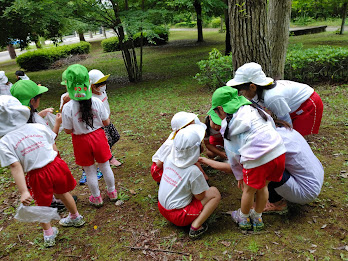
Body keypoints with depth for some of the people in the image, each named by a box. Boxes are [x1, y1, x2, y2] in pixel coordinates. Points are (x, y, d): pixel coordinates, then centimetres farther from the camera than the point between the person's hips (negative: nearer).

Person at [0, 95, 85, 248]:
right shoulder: (38, 127, -6)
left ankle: (49, 235, 39)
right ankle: (76, 218, 51)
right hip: (56, 165, 3)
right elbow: (54, 148, 2)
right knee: (62, 193, 28)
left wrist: (23, 192, -20)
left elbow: (16, 168, -19)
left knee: (42, 205, 22)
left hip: (37, 175, -2)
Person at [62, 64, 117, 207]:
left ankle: (96, 198, 35)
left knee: (90, 171, 17)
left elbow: (68, 130, -10)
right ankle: (112, 192, 40)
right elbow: (106, 122, -6)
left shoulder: (68, 107, -20)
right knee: (105, 167, 21)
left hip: (81, 141, -2)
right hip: (98, 136, 2)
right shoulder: (97, 102, -14)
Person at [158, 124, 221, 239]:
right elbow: (200, 196, -14)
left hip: (162, 208, 7)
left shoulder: (169, 158, -11)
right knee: (215, 193, -3)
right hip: (178, 216, -7)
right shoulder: (193, 171, -28)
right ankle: (196, 226, -6)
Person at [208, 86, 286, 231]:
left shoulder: (228, 125, 5)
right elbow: (272, 126, 23)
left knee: (249, 190, 18)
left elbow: (233, 155, 10)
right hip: (279, 153, 6)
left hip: (257, 159, -6)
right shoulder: (254, 109, 18)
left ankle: (243, 218, 43)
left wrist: (239, 176, 22)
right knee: (263, 187, 26)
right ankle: (257, 218, 46)